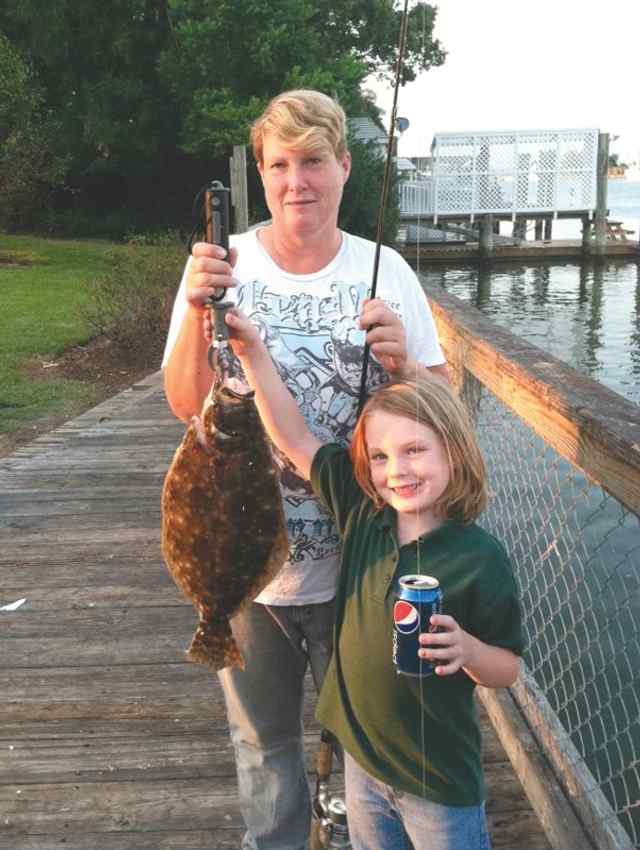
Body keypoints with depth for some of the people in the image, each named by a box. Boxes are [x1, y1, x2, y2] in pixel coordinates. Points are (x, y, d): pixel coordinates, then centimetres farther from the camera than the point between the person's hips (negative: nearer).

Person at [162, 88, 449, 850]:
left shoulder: (385, 271, -4)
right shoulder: (222, 265, -6)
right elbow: (186, 405, -7)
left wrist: (402, 365, -21)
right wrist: (196, 313, -23)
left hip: (357, 558, 0)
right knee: (263, 738, 21)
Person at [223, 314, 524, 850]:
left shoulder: (480, 558, -20)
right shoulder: (362, 514, -8)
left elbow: (507, 670, -10)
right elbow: (296, 440, -6)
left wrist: (466, 649, -31)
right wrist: (253, 352, -11)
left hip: (440, 784, -4)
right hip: (362, 763, 5)